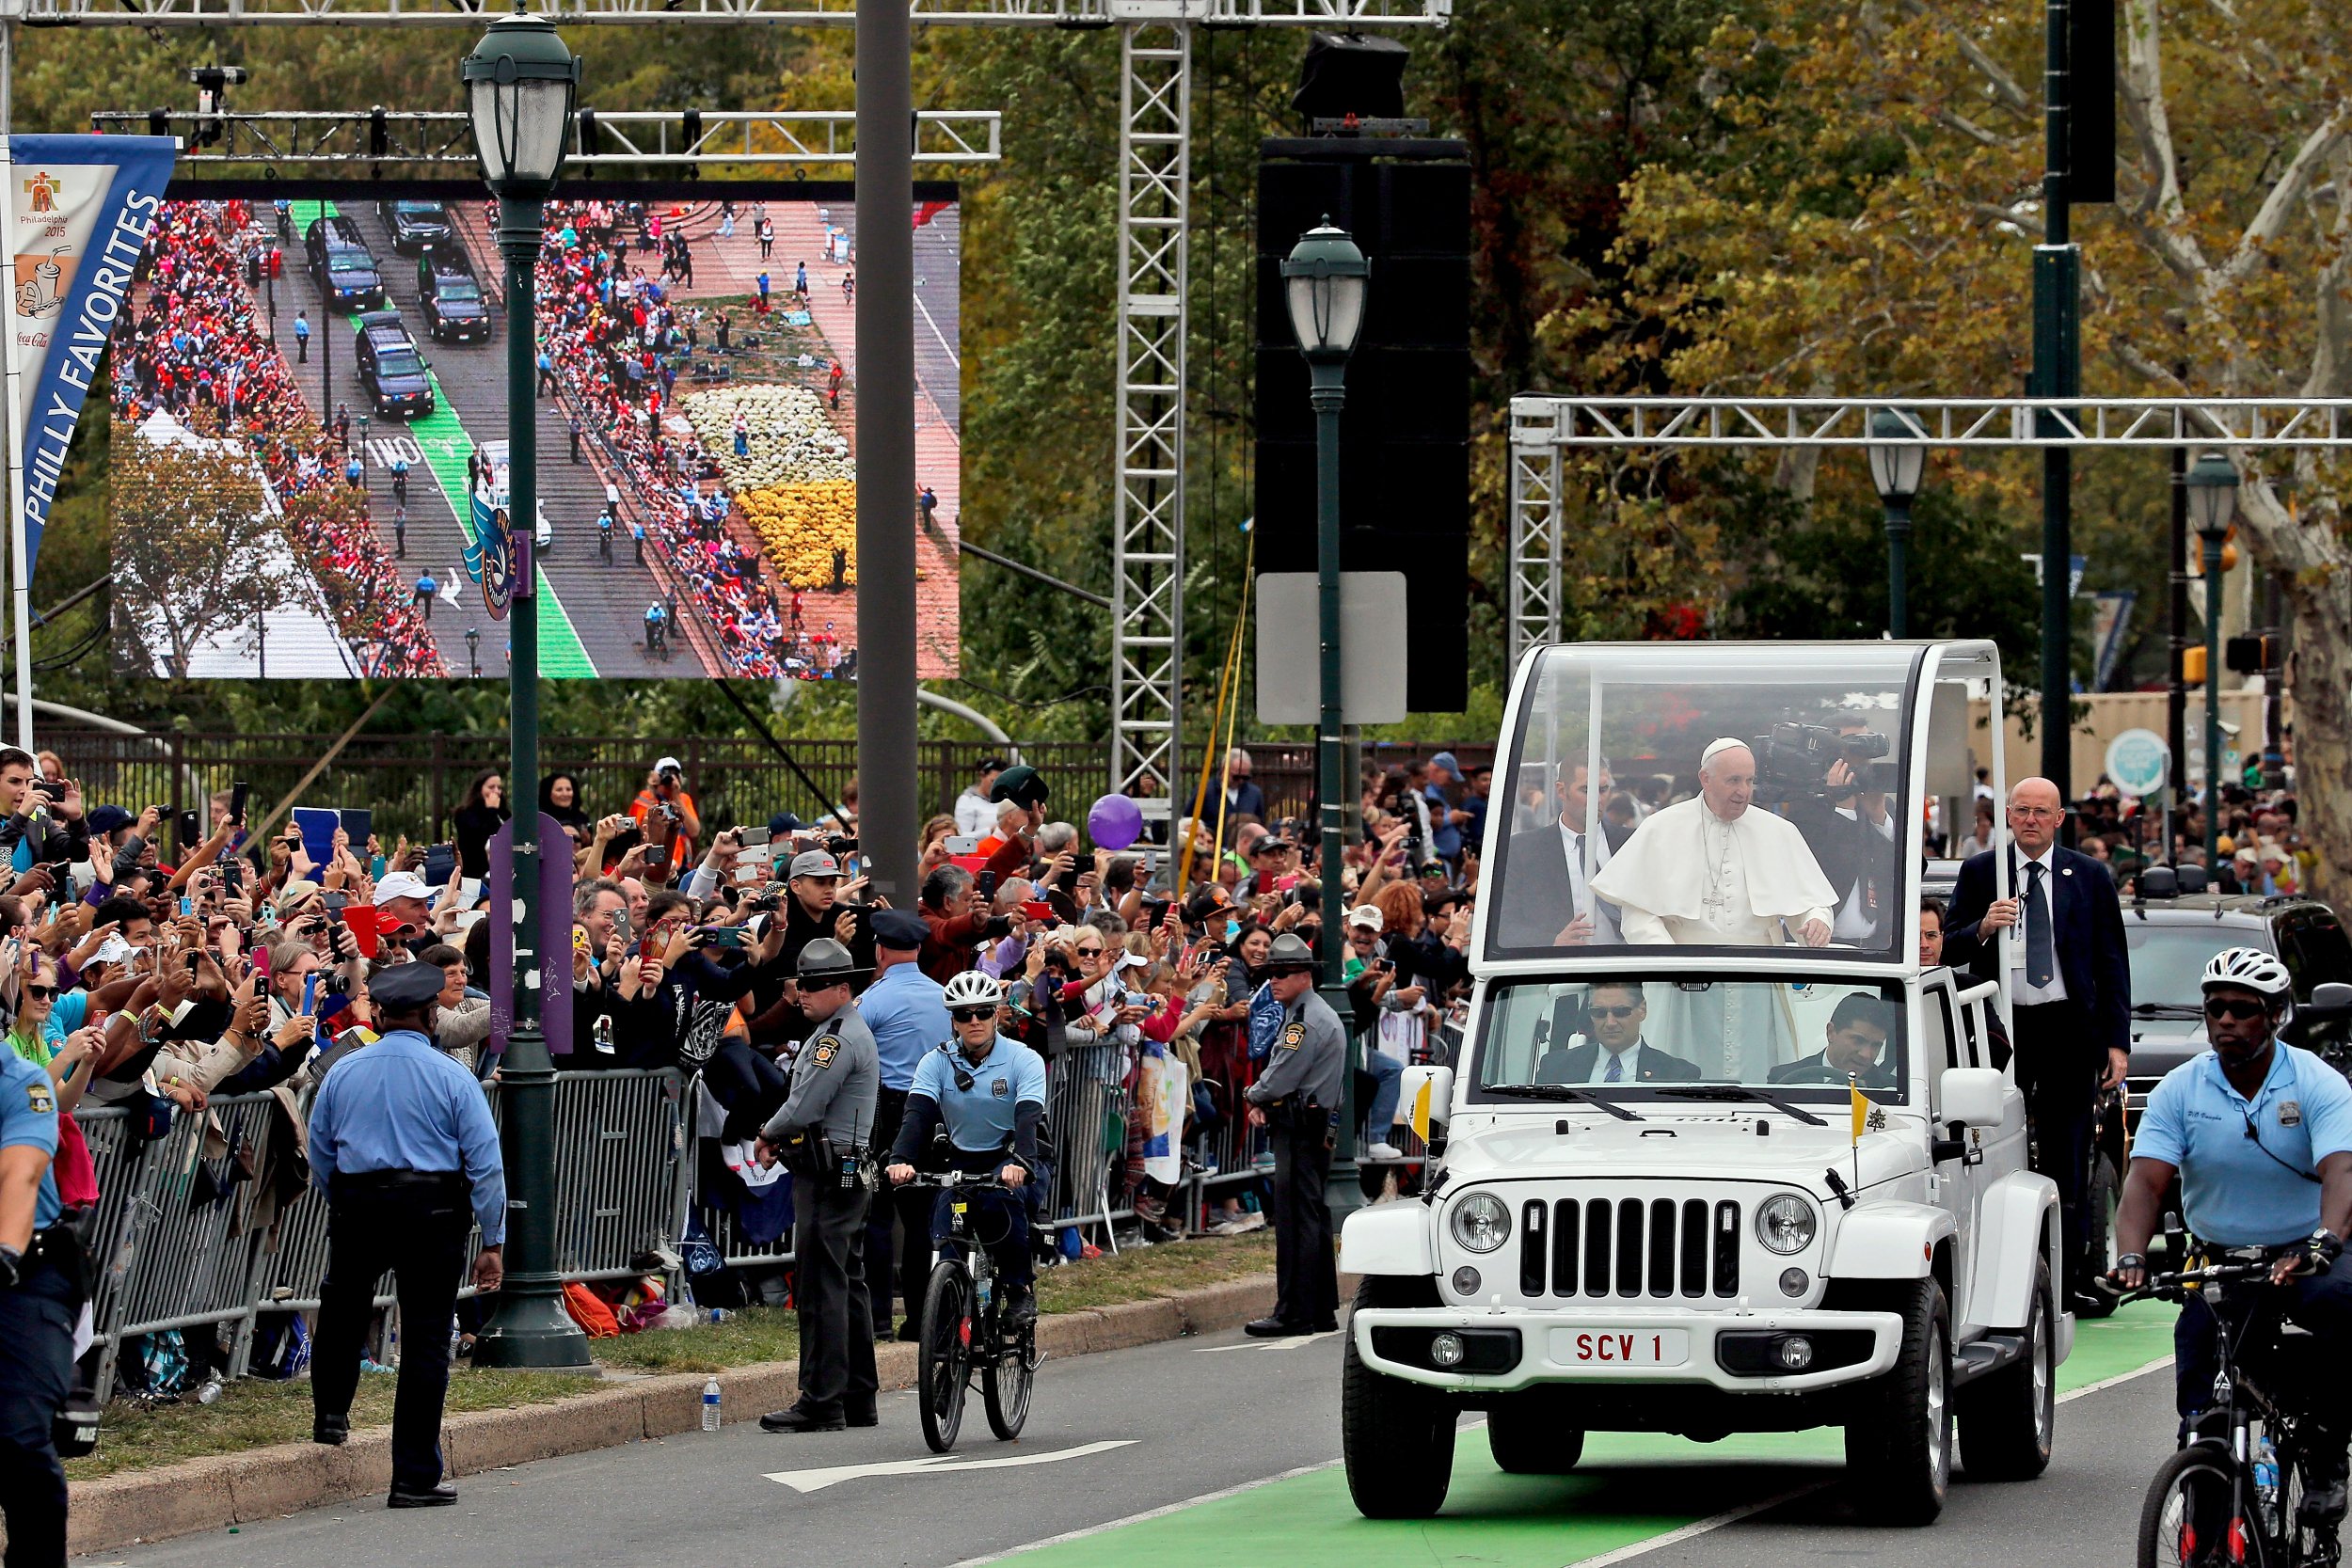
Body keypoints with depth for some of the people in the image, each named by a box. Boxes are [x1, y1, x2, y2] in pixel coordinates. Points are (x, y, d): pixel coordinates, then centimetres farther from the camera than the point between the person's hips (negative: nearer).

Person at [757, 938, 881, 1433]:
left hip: (827, 1174, -11)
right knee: (848, 1284, 13)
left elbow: (803, 1108, -20)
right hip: (848, 1173, 11)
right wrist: (780, 1138, 8)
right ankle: (857, 1400, 17)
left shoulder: (839, 1039, -15)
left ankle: (821, 1402, -11)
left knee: (821, 1286, -10)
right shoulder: (848, 1031, 19)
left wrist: (769, 1133, -1)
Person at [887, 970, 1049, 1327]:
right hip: (959, 1161, 3)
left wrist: (1020, 1163, -45)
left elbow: (1029, 1117, -25)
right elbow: (918, 1112, -18)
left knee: (1001, 1199, -35)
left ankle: (1020, 1288, -17)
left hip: (1007, 1162, -3)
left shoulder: (1023, 1060, -11)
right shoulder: (937, 1062, -4)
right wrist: (901, 1160, -38)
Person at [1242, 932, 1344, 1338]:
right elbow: (1285, 1074, 23)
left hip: (1301, 1132, -11)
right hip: (1312, 1131, 11)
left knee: (1295, 1220, -11)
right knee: (1312, 1220, 13)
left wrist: (1252, 1095, 1)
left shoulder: (1308, 1022, -15)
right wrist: (1264, 1104, 4)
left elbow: (1279, 1080, -20)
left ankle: (1293, 1314, -12)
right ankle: (1322, 1311, 17)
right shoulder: (1302, 1015, 19)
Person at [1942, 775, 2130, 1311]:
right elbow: (1950, 951, 5)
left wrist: (2117, 1042, 1)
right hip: (2001, 1025, 0)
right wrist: (1982, 928, -17)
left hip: (2068, 1030, 0)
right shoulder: (1979, 873, 8)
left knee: (2066, 1160, -1)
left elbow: (2112, 964, 9)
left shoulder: (2089, 878, 9)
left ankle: (2065, 1281, 2)